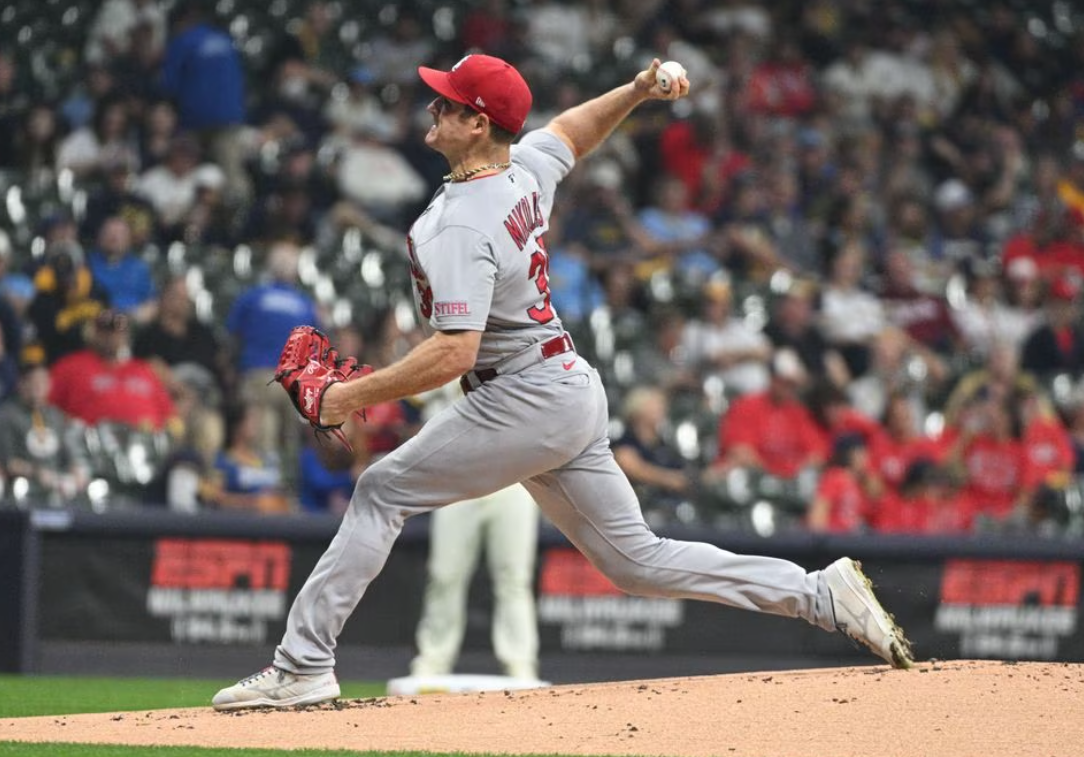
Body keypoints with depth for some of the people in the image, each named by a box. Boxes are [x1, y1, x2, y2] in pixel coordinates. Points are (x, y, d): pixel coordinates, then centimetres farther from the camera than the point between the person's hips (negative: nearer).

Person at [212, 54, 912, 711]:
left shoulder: (461, 227, -20)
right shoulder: (527, 169, 7)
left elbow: (453, 353, -28)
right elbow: (573, 128, 30)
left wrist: (355, 396, -22)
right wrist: (636, 93, 15)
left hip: (526, 401, -10)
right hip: (575, 392, 10)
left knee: (383, 490, -4)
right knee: (636, 559, 11)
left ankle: (304, 665, -7)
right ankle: (823, 595, 7)